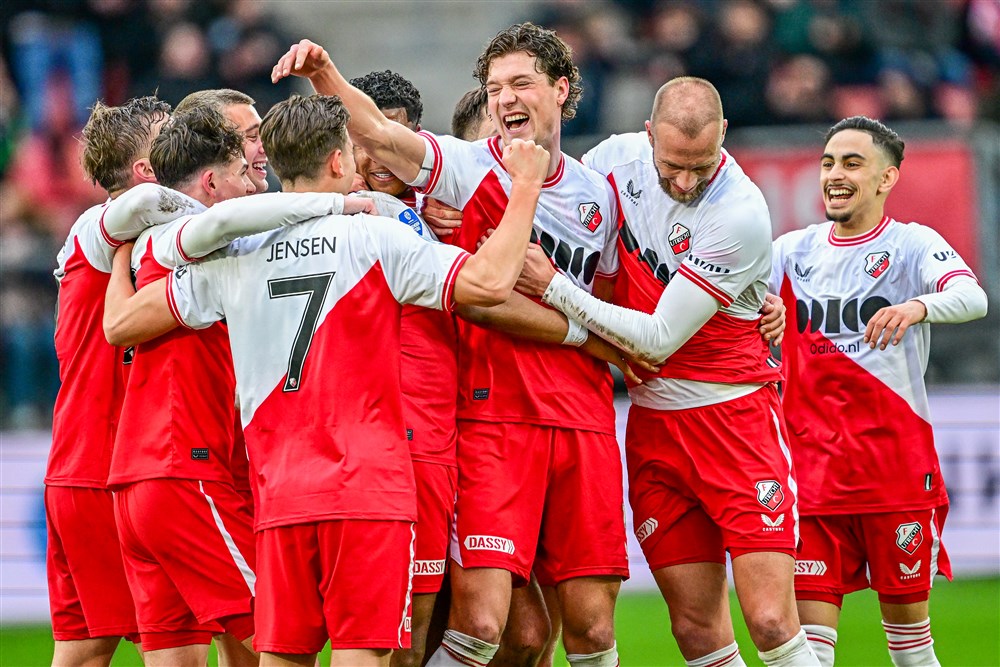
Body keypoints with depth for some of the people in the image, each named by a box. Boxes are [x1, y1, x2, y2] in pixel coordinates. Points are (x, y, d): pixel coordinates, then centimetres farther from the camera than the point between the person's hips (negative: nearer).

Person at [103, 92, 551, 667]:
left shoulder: (234, 256, 8)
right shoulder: (373, 239, -4)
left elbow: (125, 323, 14)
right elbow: (491, 282, -12)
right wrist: (525, 189, 0)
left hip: (280, 498, 4)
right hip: (368, 489, -4)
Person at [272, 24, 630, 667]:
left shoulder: (598, 194, 14)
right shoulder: (468, 168, -1)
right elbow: (374, 129, -19)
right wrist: (324, 75, -36)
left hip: (584, 423, 4)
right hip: (492, 416, -4)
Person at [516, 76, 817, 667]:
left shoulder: (740, 216, -20)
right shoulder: (619, 159, -2)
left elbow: (659, 339, -18)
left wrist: (553, 287, -15)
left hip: (733, 415, -5)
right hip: (653, 426, 5)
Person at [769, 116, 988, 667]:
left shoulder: (912, 244, -2)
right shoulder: (793, 251, 11)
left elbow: (973, 298, -20)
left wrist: (918, 307, -42)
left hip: (896, 460, -3)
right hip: (813, 465, 3)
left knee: (906, 611, 6)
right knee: (809, 614, -6)